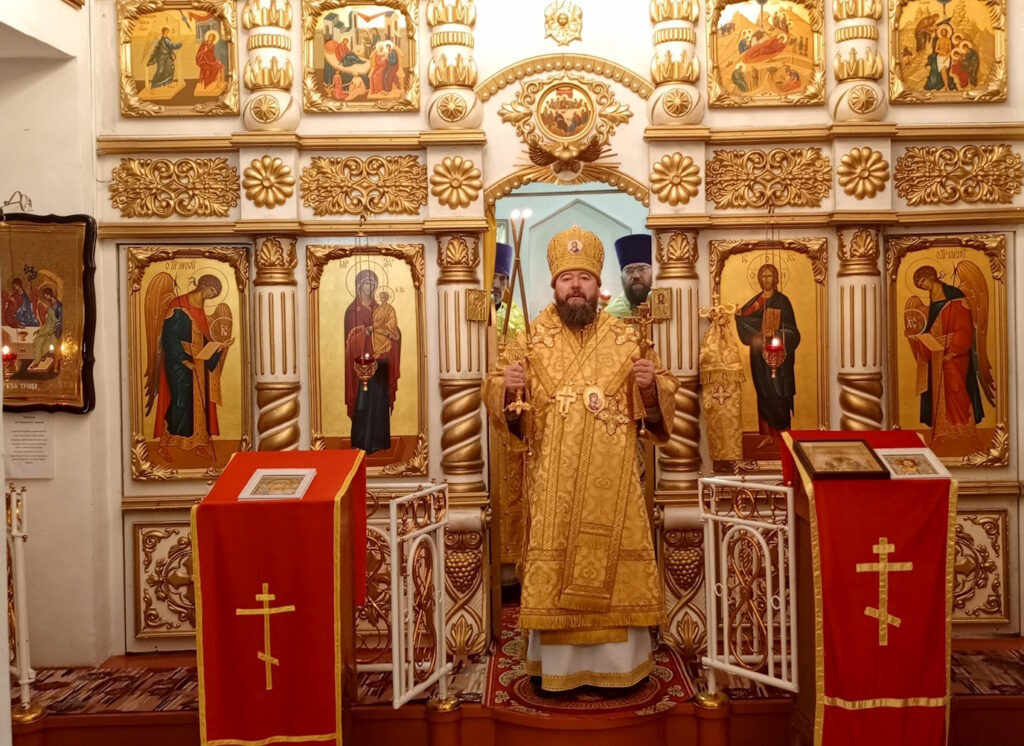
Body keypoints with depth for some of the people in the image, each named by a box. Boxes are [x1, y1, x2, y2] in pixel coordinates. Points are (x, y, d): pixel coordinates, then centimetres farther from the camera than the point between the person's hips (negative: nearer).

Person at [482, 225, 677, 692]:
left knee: (614, 564, 7)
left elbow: (660, 401, 9)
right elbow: (494, 394, 2)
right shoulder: (530, 339, 2)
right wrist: (507, 388, -20)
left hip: (613, 481, 1)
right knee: (554, 566, 4)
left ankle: (617, 662, 24)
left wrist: (652, 385, -14)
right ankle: (556, 663, 20)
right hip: (553, 482, -1)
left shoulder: (626, 339, 5)